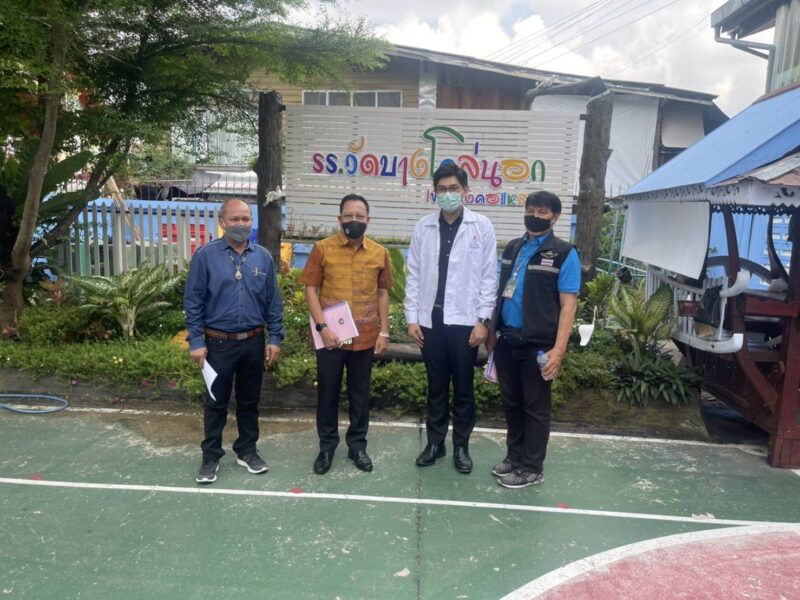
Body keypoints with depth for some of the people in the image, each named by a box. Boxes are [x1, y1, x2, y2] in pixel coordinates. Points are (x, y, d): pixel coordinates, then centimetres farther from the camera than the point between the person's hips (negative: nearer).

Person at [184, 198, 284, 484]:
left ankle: (247, 451, 31)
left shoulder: (263, 256, 2)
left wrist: (275, 338, 2)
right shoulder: (206, 255, -7)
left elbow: (273, 301, 5)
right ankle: (211, 457, 24)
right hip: (219, 343, -3)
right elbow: (193, 301, -6)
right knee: (215, 403, 9)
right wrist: (196, 342, -9)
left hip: (254, 342, 3)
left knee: (249, 400, 15)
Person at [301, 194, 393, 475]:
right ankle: (327, 445, 26)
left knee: (360, 393, 13)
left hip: (365, 336, 2)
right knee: (327, 392, 10)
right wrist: (322, 327, -13)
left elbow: (382, 293, 9)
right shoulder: (322, 249, -4)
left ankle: (357, 445, 28)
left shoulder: (379, 252, 3)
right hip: (331, 335, -2)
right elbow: (311, 290, -4)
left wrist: (384, 331, 4)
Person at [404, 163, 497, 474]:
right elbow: (413, 274, 5)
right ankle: (435, 442, 26)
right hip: (431, 321, 2)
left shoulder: (482, 226, -1)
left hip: (465, 321, -2)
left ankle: (461, 446, 23)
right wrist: (412, 317, 1)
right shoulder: (423, 227, 5)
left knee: (463, 388, 9)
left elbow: (489, 276, -2)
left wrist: (483, 319, -7)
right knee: (436, 387, 13)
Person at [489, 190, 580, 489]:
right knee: (511, 402, 16)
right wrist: (492, 330, 13)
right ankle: (515, 456, 32)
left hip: (538, 343, -5)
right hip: (506, 339, 6)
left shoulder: (564, 253, -6)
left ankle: (531, 468, 20)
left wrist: (558, 349, -17)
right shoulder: (512, 248, 12)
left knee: (535, 407, 7)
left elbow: (568, 304, -10)